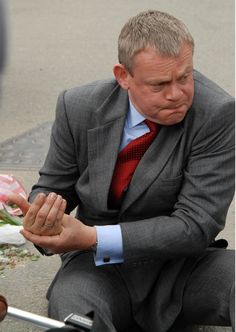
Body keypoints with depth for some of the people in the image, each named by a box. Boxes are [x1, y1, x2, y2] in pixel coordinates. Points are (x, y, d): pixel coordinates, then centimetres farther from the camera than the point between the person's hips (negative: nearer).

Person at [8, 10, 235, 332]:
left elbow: (196, 226, -20)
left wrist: (94, 238, -28)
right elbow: (53, 188, 6)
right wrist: (40, 218, -20)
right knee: (68, 302, -33)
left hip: (181, 265, 0)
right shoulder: (79, 108, -8)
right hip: (99, 266, 1)